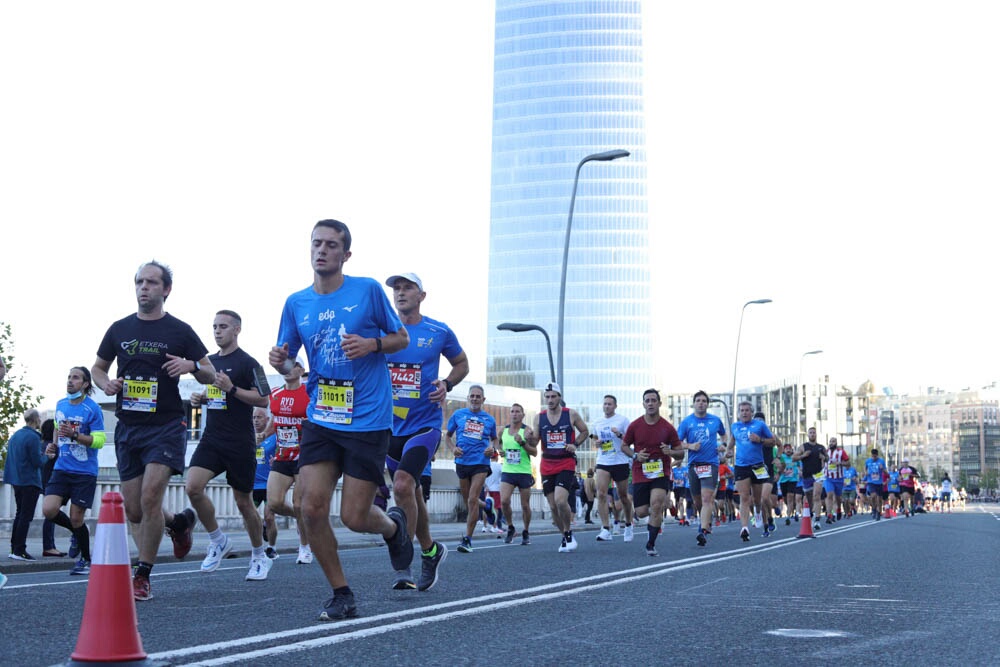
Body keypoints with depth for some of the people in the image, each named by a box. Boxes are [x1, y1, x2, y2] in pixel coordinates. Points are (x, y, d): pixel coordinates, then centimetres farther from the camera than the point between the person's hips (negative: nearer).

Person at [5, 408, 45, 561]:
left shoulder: (15, 435, 11)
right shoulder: (33, 437, -16)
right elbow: (38, 462, -19)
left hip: (16, 481, 9)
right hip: (30, 482, -9)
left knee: (20, 514, 17)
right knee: (26, 516, -5)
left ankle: (14, 548, 21)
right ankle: (20, 550, -5)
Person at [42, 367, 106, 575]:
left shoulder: (92, 409, -10)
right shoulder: (60, 405, 9)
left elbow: (99, 441, -13)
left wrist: (75, 435, -26)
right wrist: (53, 444, 9)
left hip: (85, 472, -5)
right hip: (62, 469, 5)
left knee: (76, 518, -1)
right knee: (49, 510, -12)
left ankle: (85, 560, 20)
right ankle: (77, 531, 19)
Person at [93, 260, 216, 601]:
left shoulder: (180, 331, 1)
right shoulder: (119, 329, 9)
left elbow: (210, 375, 5)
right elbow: (97, 368, 19)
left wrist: (192, 365, -17)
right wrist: (106, 383, -3)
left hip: (166, 425, -4)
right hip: (127, 427, 4)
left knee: (150, 498, -18)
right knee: (133, 510, 6)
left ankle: (142, 576, -4)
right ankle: (179, 522, 37)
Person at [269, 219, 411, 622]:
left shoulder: (368, 290, -3)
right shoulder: (296, 303, 6)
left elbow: (402, 338, 5)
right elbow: (287, 363, 13)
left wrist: (371, 343, -15)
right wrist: (280, 361, -11)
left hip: (368, 419, -3)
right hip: (320, 419, 3)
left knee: (354, 517, -3)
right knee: (312, 507, -8)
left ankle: (394, 525, 34)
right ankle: (342, 595, 11)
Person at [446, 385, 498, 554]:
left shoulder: (489, 419, 8)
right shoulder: (458, 415, 6)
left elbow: (494, 438, 22)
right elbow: (448, 436, 12)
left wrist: (492, 448, 0)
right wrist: (453, 448, -7)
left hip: (480, 463, -2)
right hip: (462, 462, 2)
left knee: (472, 500, -12)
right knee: (468, 501, 13)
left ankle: (467, 539, -9)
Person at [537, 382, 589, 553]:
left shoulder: (571, 414, -1)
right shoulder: (540, 417, 4)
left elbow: (584, 431, 12)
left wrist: (575, 444, -5)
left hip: (566, 464, -3)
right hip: (547, 465, 3)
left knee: (560, 500, -21)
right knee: (553, 506, 4)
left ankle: (568, 532, 2)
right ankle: (566, 537, 23)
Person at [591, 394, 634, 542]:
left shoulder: (623, 420, -2)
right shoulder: (597, 423, 10)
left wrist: (620, 435, -22)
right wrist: (596, 442, 1)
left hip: (620, 462, -3)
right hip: (602, 463, 3)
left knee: (623, 496, 9)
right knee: (601, 494, -15)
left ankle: (628, 525, 31)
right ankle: (606, 529, -16)